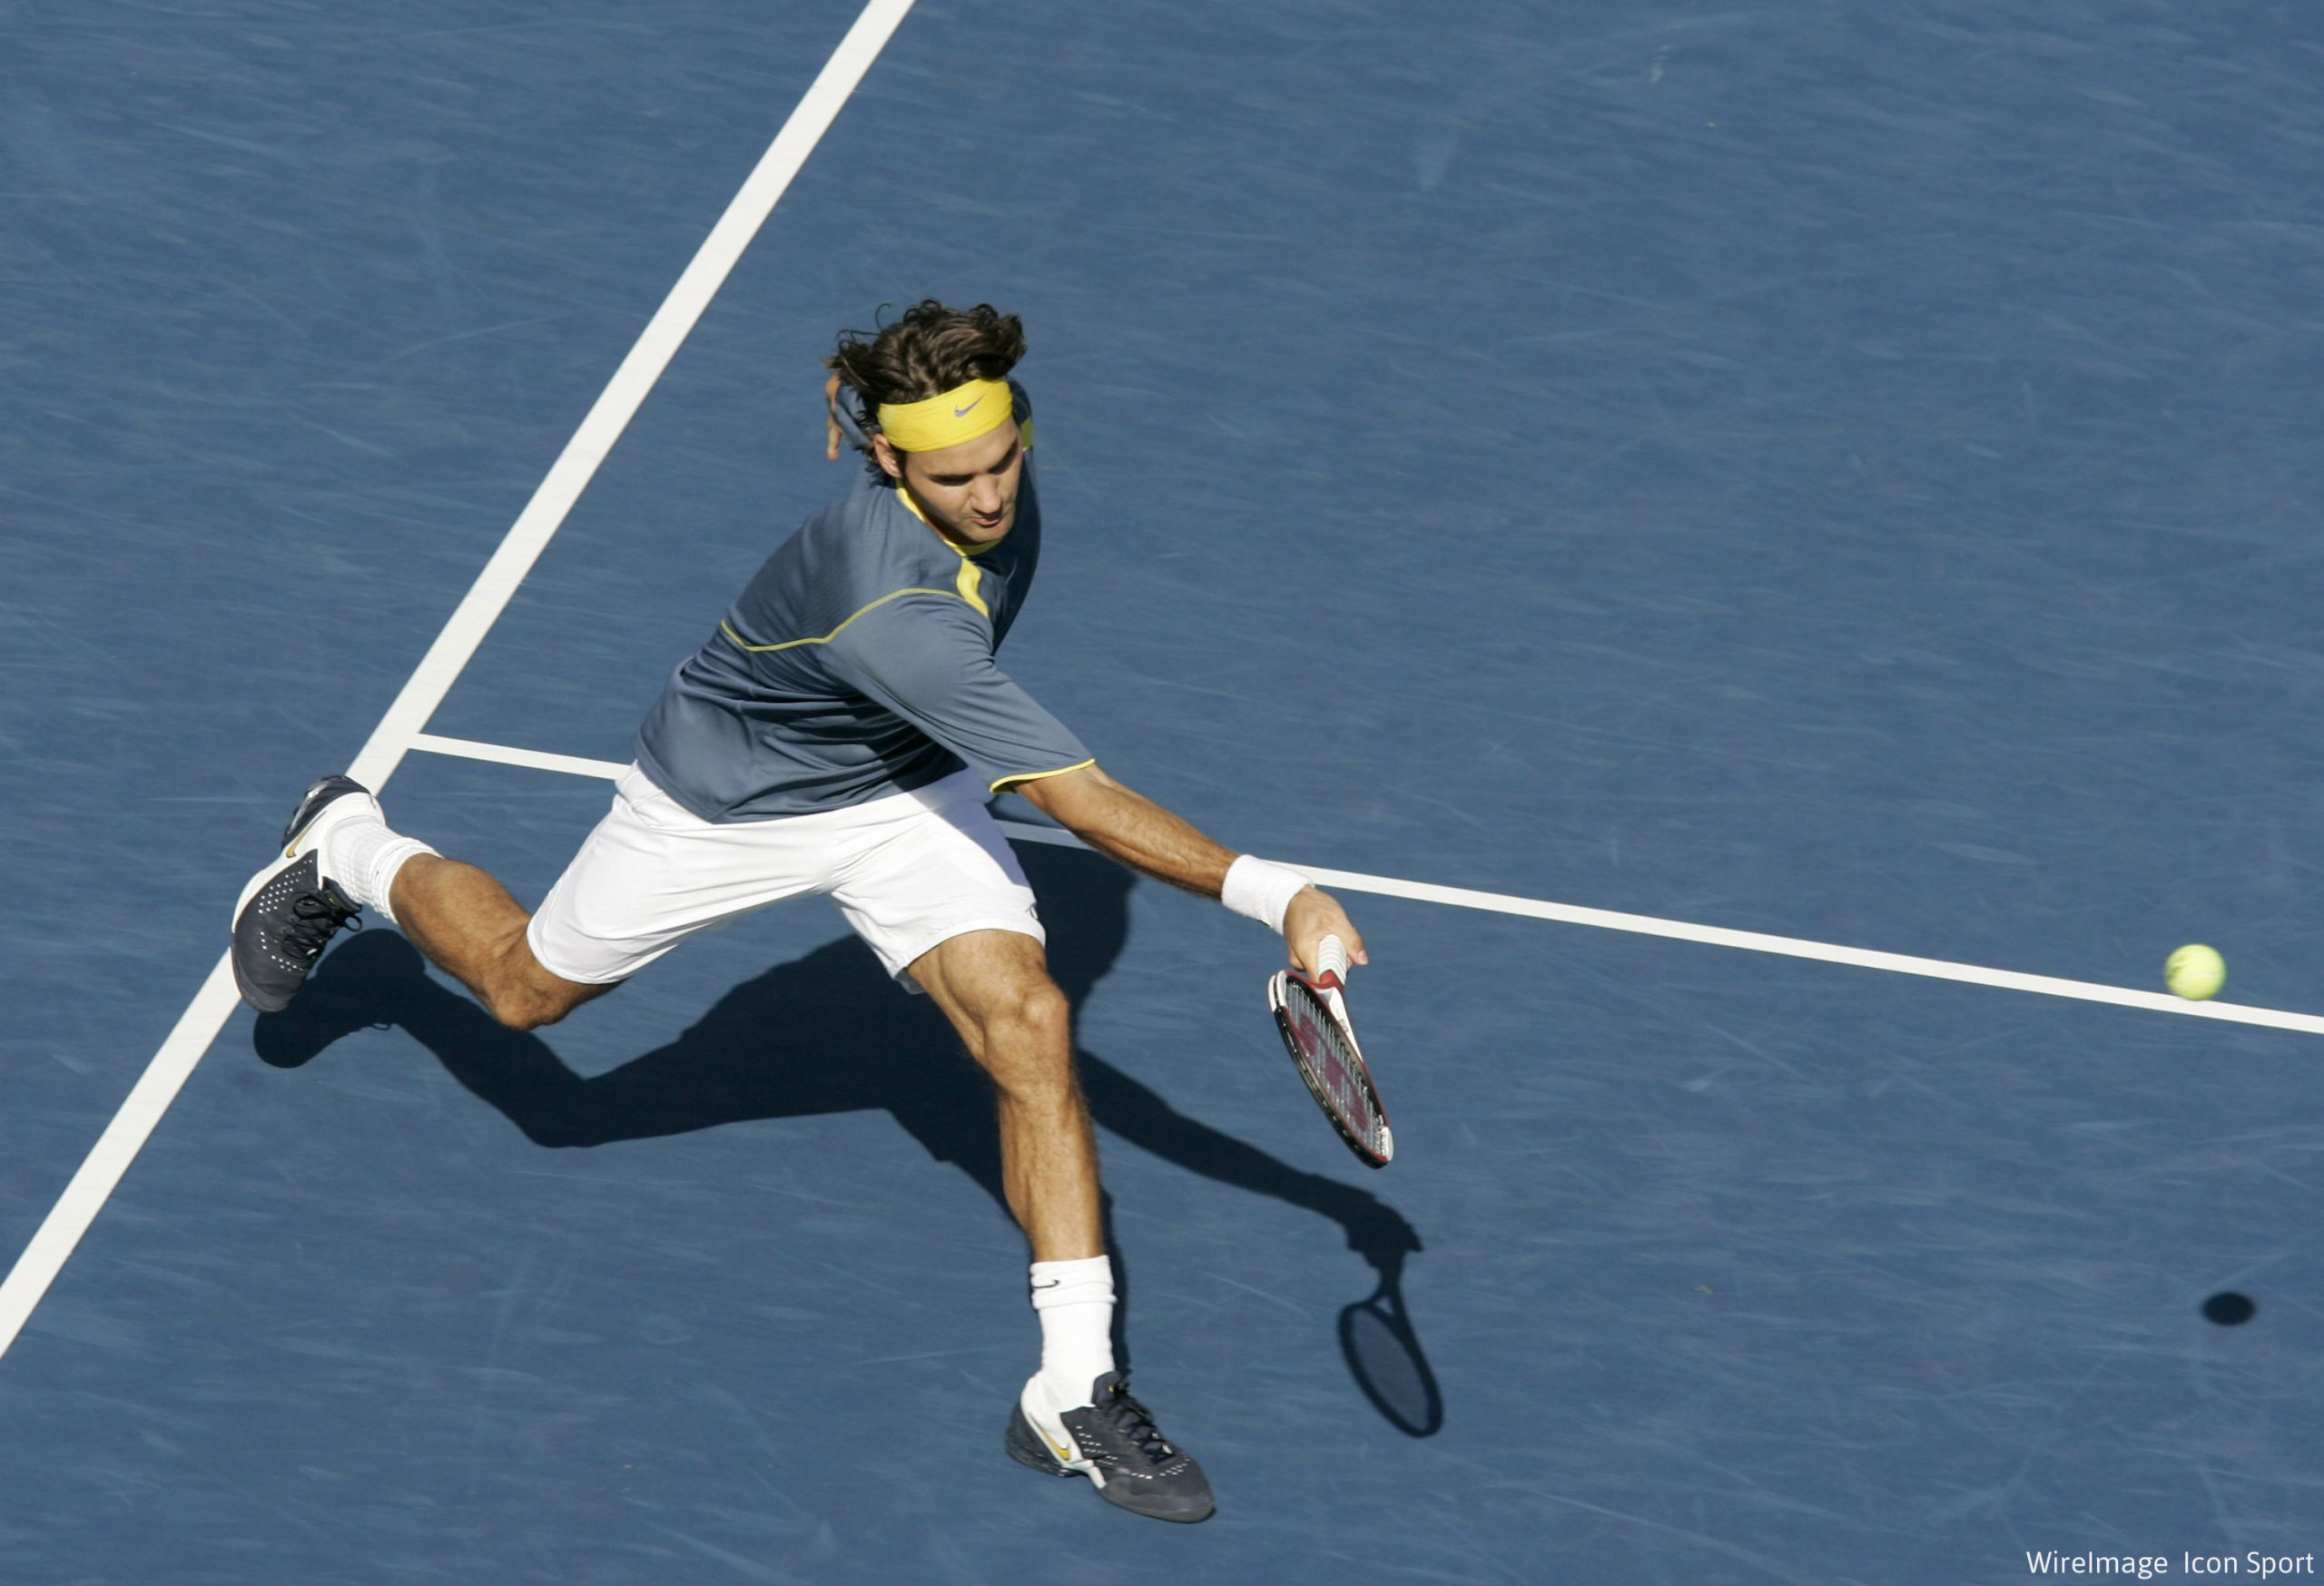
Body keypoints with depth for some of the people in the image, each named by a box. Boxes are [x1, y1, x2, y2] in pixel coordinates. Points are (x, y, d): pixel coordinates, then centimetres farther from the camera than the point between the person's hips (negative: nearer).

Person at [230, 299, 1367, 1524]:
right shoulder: (893, 613, -46)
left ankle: (1075, 1389, -9)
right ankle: (348, 854, 51)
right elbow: (1083, 803, -46)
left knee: (1029, 1025, -14)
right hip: (721, 804, -5)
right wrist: (1272, 893, -50)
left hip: (905, 780, 6)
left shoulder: (983, 453, -24)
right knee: (526, 988, 19)